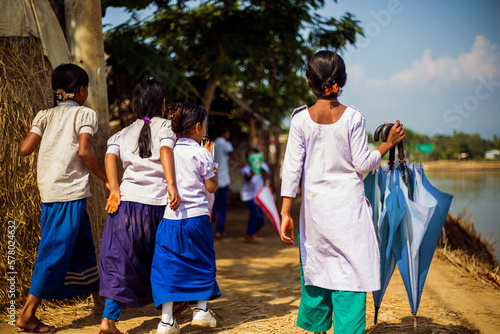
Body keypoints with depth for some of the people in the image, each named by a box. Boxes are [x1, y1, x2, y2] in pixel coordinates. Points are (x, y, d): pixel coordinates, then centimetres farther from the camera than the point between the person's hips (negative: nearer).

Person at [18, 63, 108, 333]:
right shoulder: (85, 113, -1)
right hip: (71, 191, -7)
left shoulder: (44, 115, 14)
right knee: (55, 250, -4)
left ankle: (98, 297, 35)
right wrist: (105, 178, -3)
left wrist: (42, 135, 21)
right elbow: (84, 151, -14)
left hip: (49, 190, 7)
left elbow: (25, 148, 3)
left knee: (82, 244, 20)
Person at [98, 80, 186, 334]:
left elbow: (110, 156, -1)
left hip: (127, 200, 2)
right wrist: (171, 186, -26)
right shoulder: (164, 126, 4)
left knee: (119, 260, 1)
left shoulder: (125, 132, 15)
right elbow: (165, 151, -15)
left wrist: (114, 191, -5)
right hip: (157, 203, -2)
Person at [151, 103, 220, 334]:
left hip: (170, 217, 3)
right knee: (203, 262, 16)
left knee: (168, 265, 5)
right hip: (197, 217, -3)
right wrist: (215, 174, 18)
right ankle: (201, 310, 20)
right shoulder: (201, 153, -6)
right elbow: (211, 187, -1)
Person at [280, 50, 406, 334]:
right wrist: (389, 143, 11)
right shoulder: (352, 117, -7)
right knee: (351, 270, 2)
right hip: (348, 204, -3)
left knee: (318, 265, 16)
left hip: (315, 204, 3)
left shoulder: (301, 119, -2)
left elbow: (292, 167, -5)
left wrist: (286, 212, -3)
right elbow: (363, 164, -5)